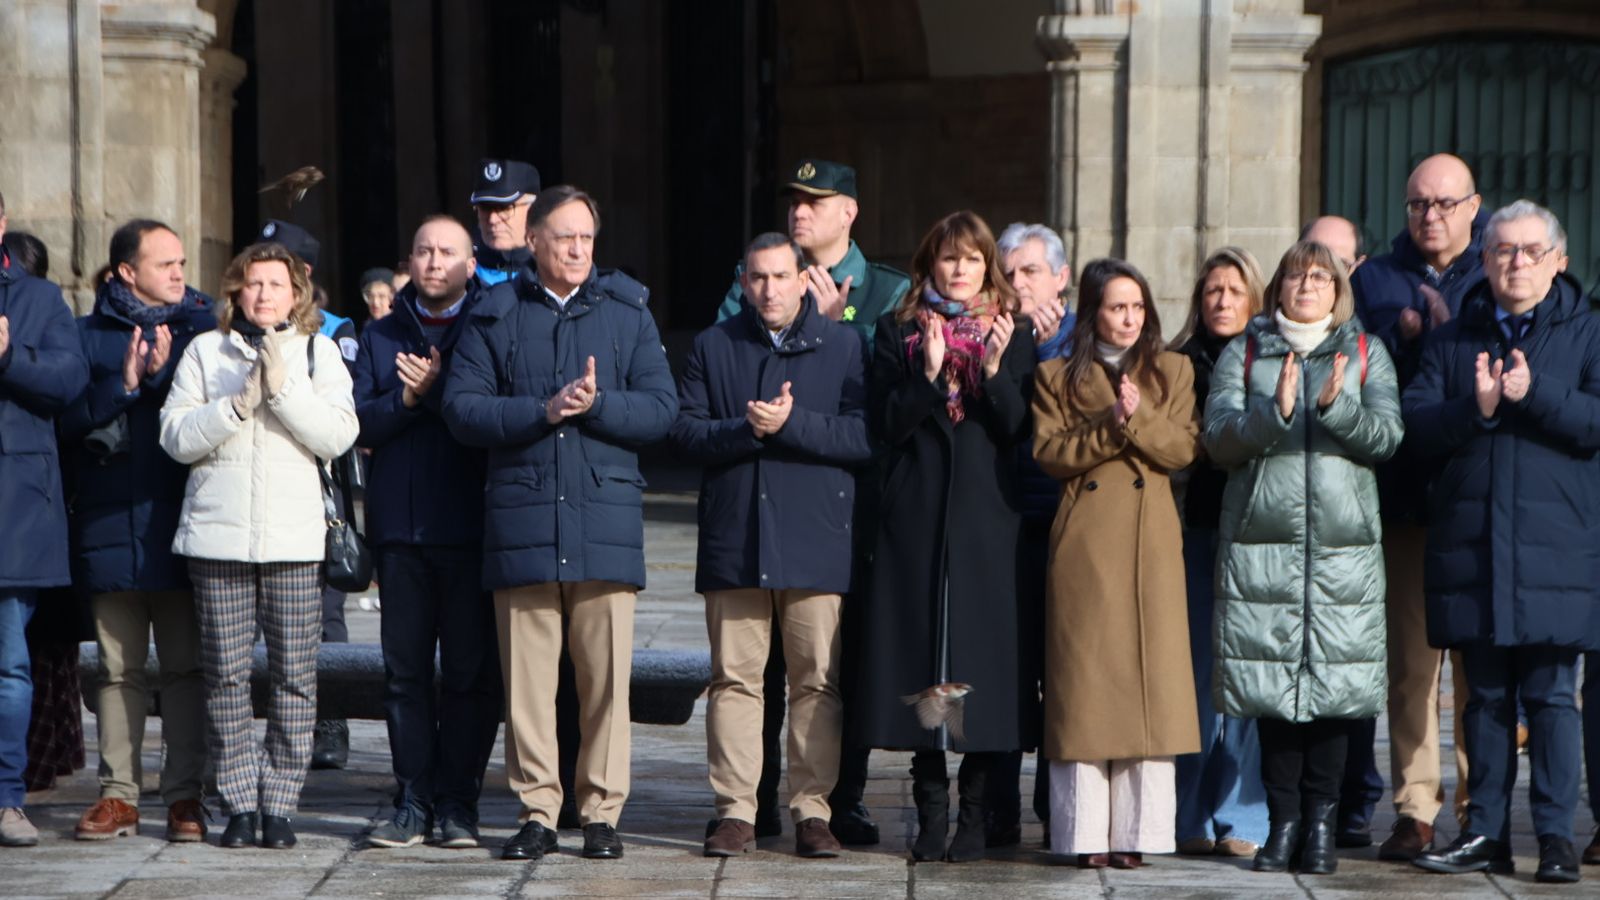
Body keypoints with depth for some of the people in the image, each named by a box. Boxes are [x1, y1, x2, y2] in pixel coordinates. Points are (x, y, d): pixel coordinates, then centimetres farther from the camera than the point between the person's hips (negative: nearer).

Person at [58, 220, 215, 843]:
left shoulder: (199, 327, 7)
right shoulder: (89, 335, 9)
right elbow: (69, 418, -3)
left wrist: (159, 377, -16)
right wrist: (123, 384, -15)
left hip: (180, 523, -1)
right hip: (110, 526, 1)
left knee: (185, 666, 1)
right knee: (118, 668, 5)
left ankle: (185, 795, 5)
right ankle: (118, 794, 10)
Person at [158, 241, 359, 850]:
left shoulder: (318, 353, 11)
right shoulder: (204, 352, 12)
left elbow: (338, 435, -1)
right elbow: (176, 437, 2)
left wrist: (283, 388, -12)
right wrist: (239, 402, -10)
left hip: (294, 537, 0)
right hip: (217, 535, 0)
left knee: (294, 674, -4)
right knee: (225, 673, -1)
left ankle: (280, 801, 3)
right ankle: (239, 803, 6)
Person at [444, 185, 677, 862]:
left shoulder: (627, 311, 11)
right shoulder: (494, 316, 9)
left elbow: (660, 408, 4)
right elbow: (462, 410, 0)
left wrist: (596, 403, -11)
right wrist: (543, 410, -11)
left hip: (606, 519, 0)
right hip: (521, 519, 0)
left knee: (606, 676, -1)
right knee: (526, 677, 1)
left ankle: (601, 812, 7)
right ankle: (537, 812, 8)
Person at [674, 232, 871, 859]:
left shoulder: (844, 347, 7)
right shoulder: (713, 347, 13)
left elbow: (865, 437, -4)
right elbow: (685, 432, 4)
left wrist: (791, 423, -13)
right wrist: (748, 429, -11)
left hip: (817, 542, -1)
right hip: (734, 542, 1)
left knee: (817, 682, -1)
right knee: (734, 679, 1)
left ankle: (812, 810, 5)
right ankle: (735, 812, 6)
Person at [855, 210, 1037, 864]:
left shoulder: (1012, 334, 10)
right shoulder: (898, 331, 10)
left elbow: (1018, 429, 0)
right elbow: (887, 424, 0)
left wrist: (994, 368, -13)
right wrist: (929, 373, -13)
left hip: (986, 515, 0)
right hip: (917, 515, 0)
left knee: (984, 654, -3)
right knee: (918, 649, -2)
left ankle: (975, 815, 4)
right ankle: (931, 814, 6)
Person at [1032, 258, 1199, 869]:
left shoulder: (1173, 371, 13)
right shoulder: (1058, 377, 10)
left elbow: (1183, 448, 1)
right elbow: (1049, 454, -1)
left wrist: (1138, 418, -14)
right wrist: (1111, 426, -13)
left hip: (1150, 542, 1)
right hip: (1085, 541, -1)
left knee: (1149, 678, -3)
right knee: (1084, 683, -2)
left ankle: (1136, 831, 1)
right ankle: (1087, 835, 1)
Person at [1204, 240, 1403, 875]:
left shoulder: (1366, 354, 14)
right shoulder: (1243, 354, 13)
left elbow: (1387, 437, 1)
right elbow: (1218, 439, 1)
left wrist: (1336, 407, -16)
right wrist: (1275, 412, -15)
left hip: (1342, 543, 0)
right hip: (1261, 539, 0)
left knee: (1334, 680, -4)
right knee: (1270, 681, -3)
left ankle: (1320, 822, 5)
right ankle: (1283, 819, 6)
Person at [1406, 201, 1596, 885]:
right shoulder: (1453, 340, 14)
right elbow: (1417, 425, 2)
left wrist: (1534, 393, -17)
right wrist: (1476, 407, -14)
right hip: (1471, 546, 3)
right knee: (1486, 696, 9)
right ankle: (1485, 832, 15)